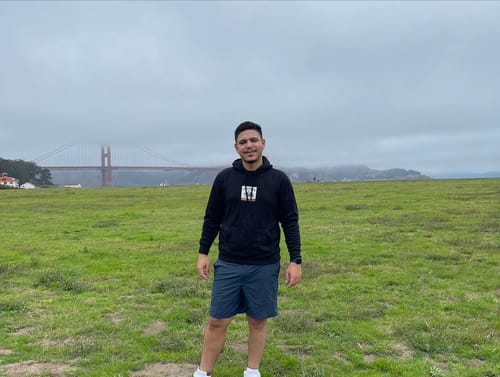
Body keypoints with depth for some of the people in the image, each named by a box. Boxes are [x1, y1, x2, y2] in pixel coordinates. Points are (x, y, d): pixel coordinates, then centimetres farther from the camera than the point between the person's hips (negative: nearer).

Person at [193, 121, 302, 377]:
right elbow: (212, 219, 7)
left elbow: (290, 222, 0)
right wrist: (203, 253, 4)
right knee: (217, 321, 6)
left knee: (258, 321, 11)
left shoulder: (279, 180, -2)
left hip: (264, 266, 0)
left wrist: (296, 261, -4)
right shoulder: (225, 178, 1)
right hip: (228, 264, 1)